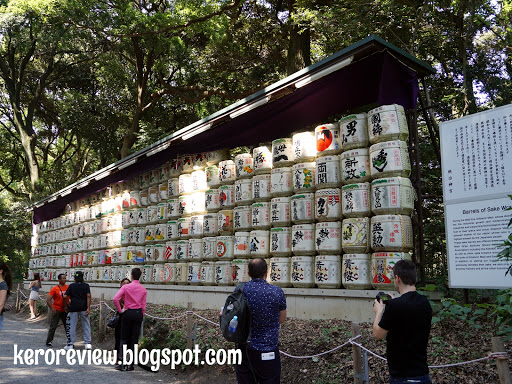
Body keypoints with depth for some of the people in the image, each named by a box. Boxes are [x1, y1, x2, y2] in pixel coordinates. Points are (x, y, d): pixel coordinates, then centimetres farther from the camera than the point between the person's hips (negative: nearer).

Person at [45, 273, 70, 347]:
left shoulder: (68, 287, 3)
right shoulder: (54, 289, -8)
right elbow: (48, 300, -10)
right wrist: (52, 309, -13)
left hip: (65, 311, 4)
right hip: (57, 310, -4)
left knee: (67, 326, 8)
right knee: (53, 327, 0)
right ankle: (49, 341, 13)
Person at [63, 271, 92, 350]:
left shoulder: (71, 286, 7)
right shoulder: (86, 285, 6)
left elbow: (65, 297, 0)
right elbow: (88, 296, -6)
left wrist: (65, 306, 13)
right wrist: (88, 308, -7)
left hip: (73, 308, 0)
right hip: (83, 308, 0)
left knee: (72, 326, 7)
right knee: (86, 325, 7)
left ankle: (70, 344, 10)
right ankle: (87, 344, 6)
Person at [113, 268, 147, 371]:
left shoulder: (126, 287, -5)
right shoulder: (143, 290, 2)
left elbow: (116, 299, -15)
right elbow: (143, 305, 3)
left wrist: (120, 310, -4)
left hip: (127, 313, -2)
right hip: (138, 314, 2)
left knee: (124, 338, 8)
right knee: (134, 339, 7)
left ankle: (123, 363, 3)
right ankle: (130, 364, 10)